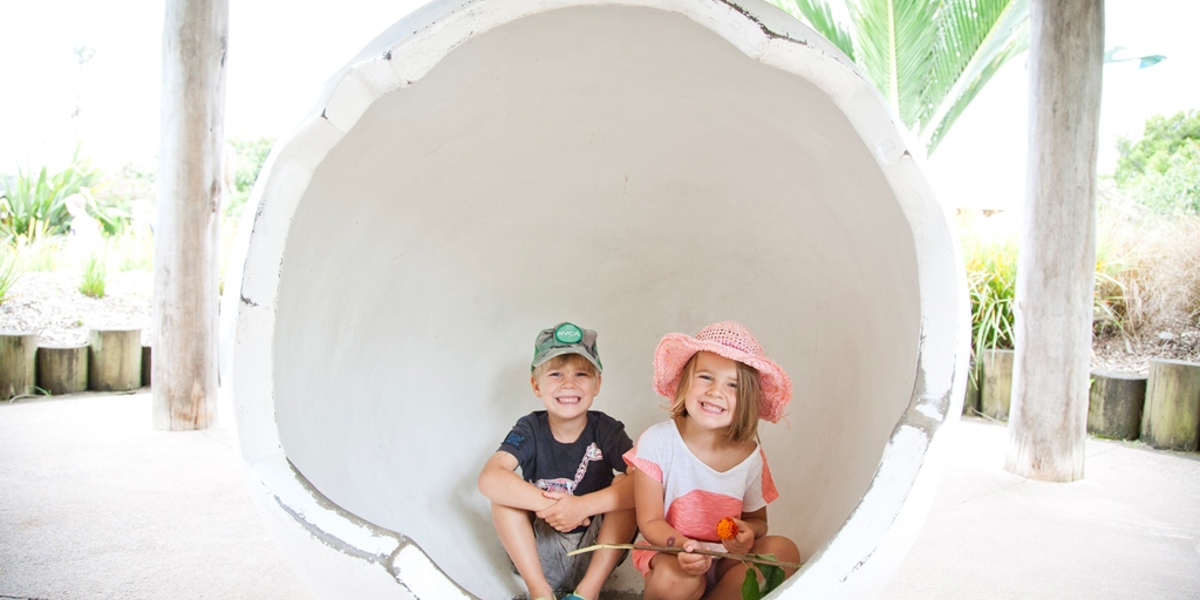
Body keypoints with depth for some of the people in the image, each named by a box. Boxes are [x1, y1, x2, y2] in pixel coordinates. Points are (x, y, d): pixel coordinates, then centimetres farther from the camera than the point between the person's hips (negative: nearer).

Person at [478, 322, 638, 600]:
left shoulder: (607, 430, -11)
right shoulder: (530, 430, -10)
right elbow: (489, 479, -28)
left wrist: (582, 506, -37)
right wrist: (548, 504, -37)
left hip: (599, 549, 0)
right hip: (541, 551, 1)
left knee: (626, 486, -23)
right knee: (504, 492, -21)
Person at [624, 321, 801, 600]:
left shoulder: (750, 455, -6)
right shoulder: (657, 441, -15)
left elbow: (757, 518, 8)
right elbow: (650, 521, -11)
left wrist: (749, 531, -16)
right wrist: (682, 545, -32)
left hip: (726, 563, 4)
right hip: (670, 554, -4)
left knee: (784, 550, -21)